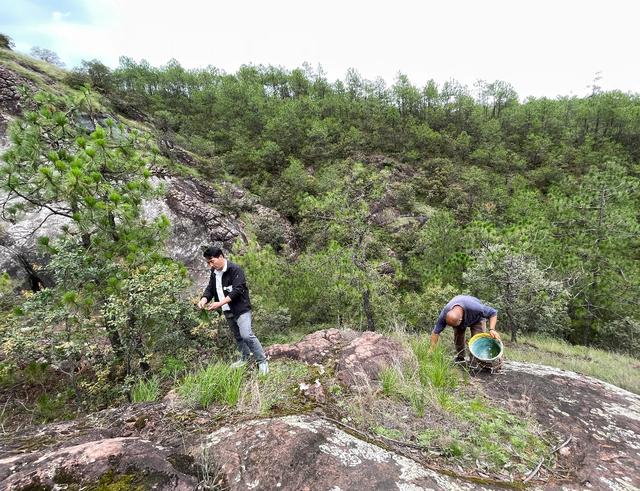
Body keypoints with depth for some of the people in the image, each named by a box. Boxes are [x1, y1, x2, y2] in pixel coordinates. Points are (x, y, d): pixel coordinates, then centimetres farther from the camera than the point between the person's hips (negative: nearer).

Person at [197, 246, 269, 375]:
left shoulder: (235, 269, -17)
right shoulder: (214, 272, 7)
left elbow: (237, 290, -24)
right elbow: (210, 288, 9)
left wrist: (220, 303, -31)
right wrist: (204, 299, -13)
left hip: (241, 309, -8)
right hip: (227, 311, 8)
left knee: (246, 335, -17)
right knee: (238, 336, 18)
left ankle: (262, 361, -5)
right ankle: (245, 358, 36)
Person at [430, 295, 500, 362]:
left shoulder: (474, 308, -45)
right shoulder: (444, 313, -36)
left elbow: (493, 312, -29)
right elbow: (435, 332, -28)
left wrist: (492, 329, -42)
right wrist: (432, 350, -30)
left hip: (477, 319, -2)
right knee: (457, 338, -6)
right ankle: (460, 358, 16)